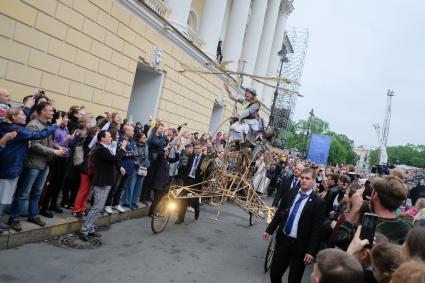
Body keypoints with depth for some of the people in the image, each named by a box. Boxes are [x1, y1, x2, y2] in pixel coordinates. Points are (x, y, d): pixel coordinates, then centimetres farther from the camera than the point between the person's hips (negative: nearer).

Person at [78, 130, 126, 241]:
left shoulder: (103, 148, 13)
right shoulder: (101, 149, -19)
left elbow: (113, 160, 13)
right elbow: (115, 159, -25)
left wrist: (121, 148, 4)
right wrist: (122, 148, -15)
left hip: (104, 182, 11)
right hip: (102, 183, -11)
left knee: (97, 207, 16)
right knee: (97, 208, -8)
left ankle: (90, 229, 24)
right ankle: (84, 231, -2)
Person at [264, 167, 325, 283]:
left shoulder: (317, 202, -13)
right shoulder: (290, 193, 2)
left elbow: (317, 229, -12)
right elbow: (279, 213, 10)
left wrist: (311, 251, -15)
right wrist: (269, 230, 8)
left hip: (299, 245, -4)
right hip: (283, 239, 4)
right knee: (274, 274, 14)